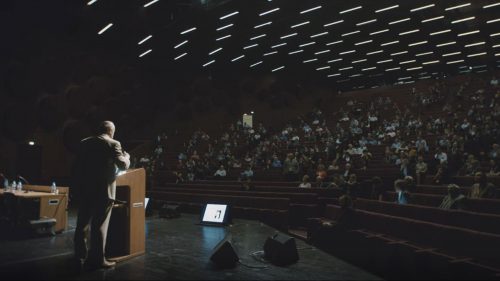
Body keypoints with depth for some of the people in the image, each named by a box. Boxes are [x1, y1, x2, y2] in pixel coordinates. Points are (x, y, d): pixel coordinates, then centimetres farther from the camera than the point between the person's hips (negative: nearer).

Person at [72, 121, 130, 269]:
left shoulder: (84, 143, 8)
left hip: (85, 189, 6)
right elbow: (123, 165, -13)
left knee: (83, 222, 16)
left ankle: (80, 253, 27)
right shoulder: (113, 144, -9)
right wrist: (127, 157, 8)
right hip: (103, 190, -5)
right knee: (100, 225, -1)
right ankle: (97, 259, 3)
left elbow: (76, 167, 10)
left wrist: (77, 186, 17)